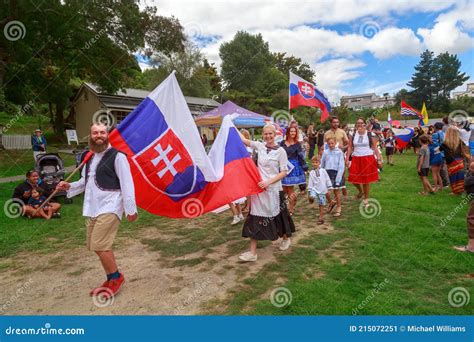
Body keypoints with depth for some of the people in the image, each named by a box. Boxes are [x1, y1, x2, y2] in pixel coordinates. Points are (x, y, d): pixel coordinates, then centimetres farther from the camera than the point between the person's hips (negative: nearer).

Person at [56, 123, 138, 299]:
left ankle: (116, 277, 10)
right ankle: (112, 279, 30)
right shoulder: (90, 157, 16)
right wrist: (69, 186, 6)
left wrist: (131, 209, -15)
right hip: (93, 208, 9)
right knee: (97, 246, 13)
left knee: (99, 246, -13)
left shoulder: (117, 156, -9)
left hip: (110, 207, -9)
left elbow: (126, 184, -13)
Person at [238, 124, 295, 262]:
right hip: (259, 188, 3)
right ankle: (253, 252, 8)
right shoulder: (260, 146, 3)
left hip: (273, 189, -3)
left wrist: (268, 182, -18)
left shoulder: (280, 151, -8)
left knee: (278, 216, 14)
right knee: (255, 219, 1)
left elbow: (284, 172, -9)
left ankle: (286, 238, 44)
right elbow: (244, 140, 8)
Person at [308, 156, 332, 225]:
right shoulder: (311, 172, 3)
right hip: (314, 189, 0)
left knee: (321, 205, 4)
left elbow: (327, 180, 7)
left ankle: (321, 217, 15)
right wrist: (309, 190, 1)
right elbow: (310, 182, 5)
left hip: (322, 190, 0)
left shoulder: (323, 171, 2)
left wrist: (328, 188, 6)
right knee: (311, 197, -33)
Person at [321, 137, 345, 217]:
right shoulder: (325, 152, 3)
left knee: (336, 190, 6)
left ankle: (339, 208, 25)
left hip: (336, 172, -2)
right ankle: (331, 202, 27)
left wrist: (338, 179, -12)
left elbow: (341, 166, -7)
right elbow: (322, 165, 10)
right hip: (327, 172, 3)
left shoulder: (339, 152, -6)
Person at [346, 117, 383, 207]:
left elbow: (375, 147, 2)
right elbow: (350, 148, 5)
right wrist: (347, 159, -2)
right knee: (354, 179, -2)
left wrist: (379, 159, -3)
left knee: (366, 179, 2)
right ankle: (361, 191, 32)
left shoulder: (369, 134, 0)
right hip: (356, 159, 2)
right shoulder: (353, 135, 4)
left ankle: (366, 199, 20)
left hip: (368, 159, -2)